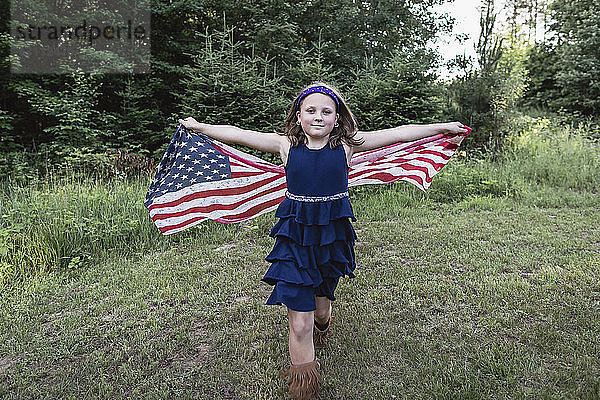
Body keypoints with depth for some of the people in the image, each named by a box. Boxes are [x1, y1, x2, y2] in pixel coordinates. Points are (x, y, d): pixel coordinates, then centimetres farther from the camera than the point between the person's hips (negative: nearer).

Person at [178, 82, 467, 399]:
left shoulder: (346, 144, -2)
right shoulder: (286, 144, -2)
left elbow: (398, 134, 2)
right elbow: (237, 134, 5)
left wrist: (443, 127, 7)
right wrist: (198, 126, 12)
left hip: (333, 234, 1)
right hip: (295, 236, -1)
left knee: (321, 306, 19)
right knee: (300, 323, -3)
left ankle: (323, 325, 58)